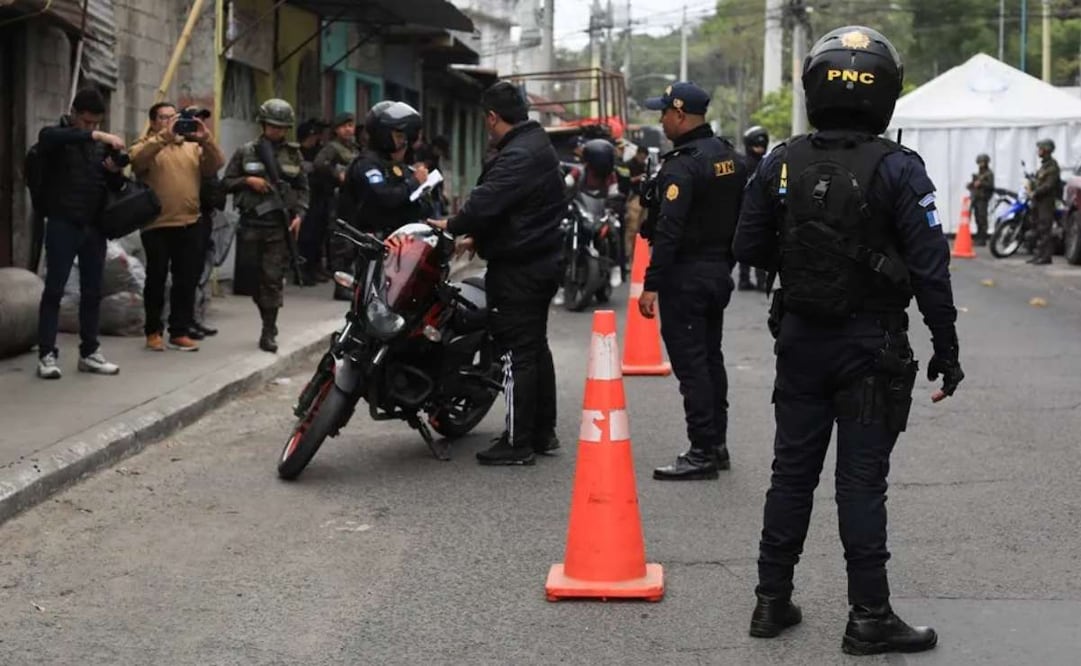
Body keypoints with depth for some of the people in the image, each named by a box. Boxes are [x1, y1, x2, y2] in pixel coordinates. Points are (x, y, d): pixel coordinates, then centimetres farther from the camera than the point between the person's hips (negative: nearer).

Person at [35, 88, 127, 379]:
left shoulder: (102, 144, 13)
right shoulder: (56, 136, -1)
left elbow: (115, 185, 15)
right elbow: (49, 137, -27)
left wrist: (115, 171, -9)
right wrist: (94, 135, -35)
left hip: (94, 226, 5)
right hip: (62, 225, -5)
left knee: (92, 291, 7)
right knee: (54, 290, -4)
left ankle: (89, 352, 15)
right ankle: (47, 354, -2)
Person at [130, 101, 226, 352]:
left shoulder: (192, 147, 14)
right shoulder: (146, 146, 2)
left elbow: (216, 165, 1)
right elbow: (137, 159, -20)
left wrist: (206, 139, -14)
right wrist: (165, 135, -26)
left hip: (189, 225, 4)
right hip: (157, 226, -4)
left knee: (187, 281, 5)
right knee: (156, 280, 5)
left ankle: (180, 332, 11)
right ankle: (153, 331, 15)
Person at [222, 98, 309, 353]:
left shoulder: (293, 154, 8)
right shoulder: (246, 152, 5)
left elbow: (302, 187, 13)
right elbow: (227, 182, 9)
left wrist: (299, 214, 0)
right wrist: (248, 181, -9)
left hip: (280, 224, -1)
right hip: (251, 222, 1)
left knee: (273, 279, -6)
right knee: (250, 276, 8)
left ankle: (269, 332, -1)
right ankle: (268, 318, 28)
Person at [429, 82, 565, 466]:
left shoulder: (518, 156, -20)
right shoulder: (539, 145, 14)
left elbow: (487, 201, -27)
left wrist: (452, 226, -12)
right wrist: (480, 236, 15)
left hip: (518, 269, -11)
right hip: (541, 261, 11)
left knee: (517, 352, -6)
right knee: (536, 347, 17)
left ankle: (517, 443, -3)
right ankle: (543, 433, 25)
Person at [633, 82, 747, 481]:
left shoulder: (682, 165, -18)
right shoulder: (731, 159, 10)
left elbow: (669, 231, -24)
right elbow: (743, 218, 15)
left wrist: (651, 284, -22)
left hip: (685, 275, -9)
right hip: (720, 272, 9)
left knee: (690, 363, -6)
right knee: (711, 357, 17)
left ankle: (702, 453, -5)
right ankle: (717, 444, 24)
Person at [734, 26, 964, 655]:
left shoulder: (780, 164, -2)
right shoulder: (898, 171, -14)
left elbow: (750, 246, 5)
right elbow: (929, 270, -13)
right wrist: (946, 349, -5)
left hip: (800, 337, 4)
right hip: (871, 344, -4)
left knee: (792, 470, 13)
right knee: (862, 480, 1)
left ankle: (773, 601, 20)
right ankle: (870, 616, 7)